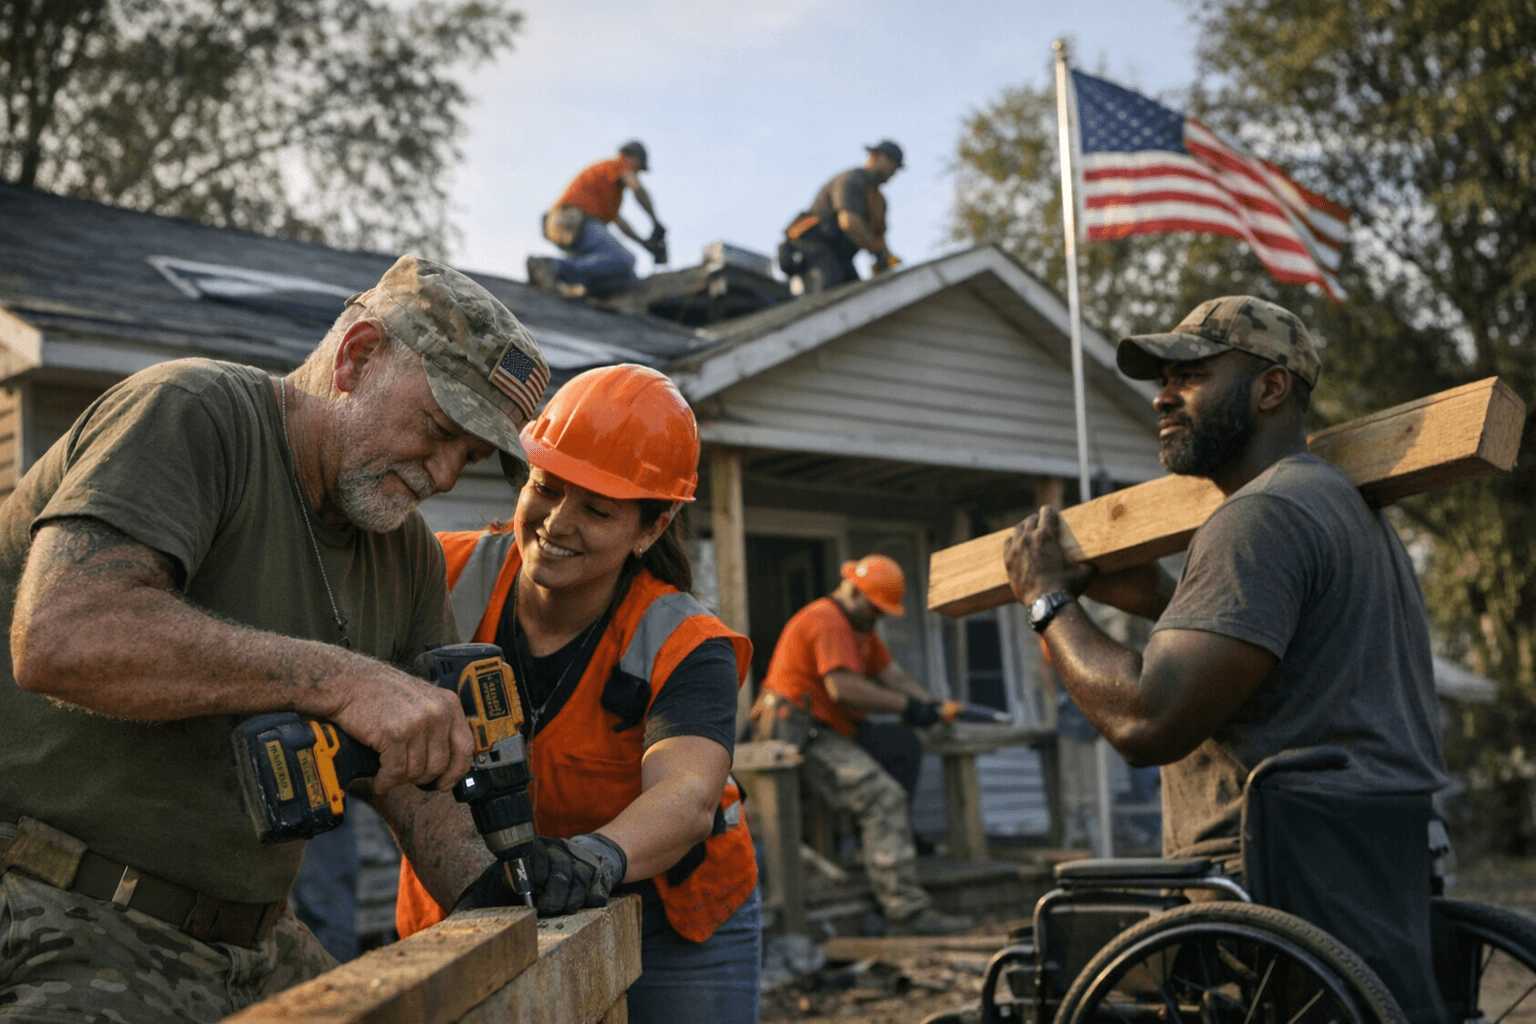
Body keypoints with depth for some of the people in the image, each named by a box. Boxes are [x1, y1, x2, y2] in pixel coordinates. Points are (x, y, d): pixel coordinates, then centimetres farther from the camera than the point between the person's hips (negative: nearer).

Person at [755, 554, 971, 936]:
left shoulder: (860, 628, 23)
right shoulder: (827, 620, -12)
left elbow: (893, 675, 16)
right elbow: (842, 687, -24)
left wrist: (931, 706, -2)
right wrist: (905, 705, -20)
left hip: (824, 733, 11)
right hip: (800, 733, -11)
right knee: (883, 797, -21)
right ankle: (905, 911, -26)